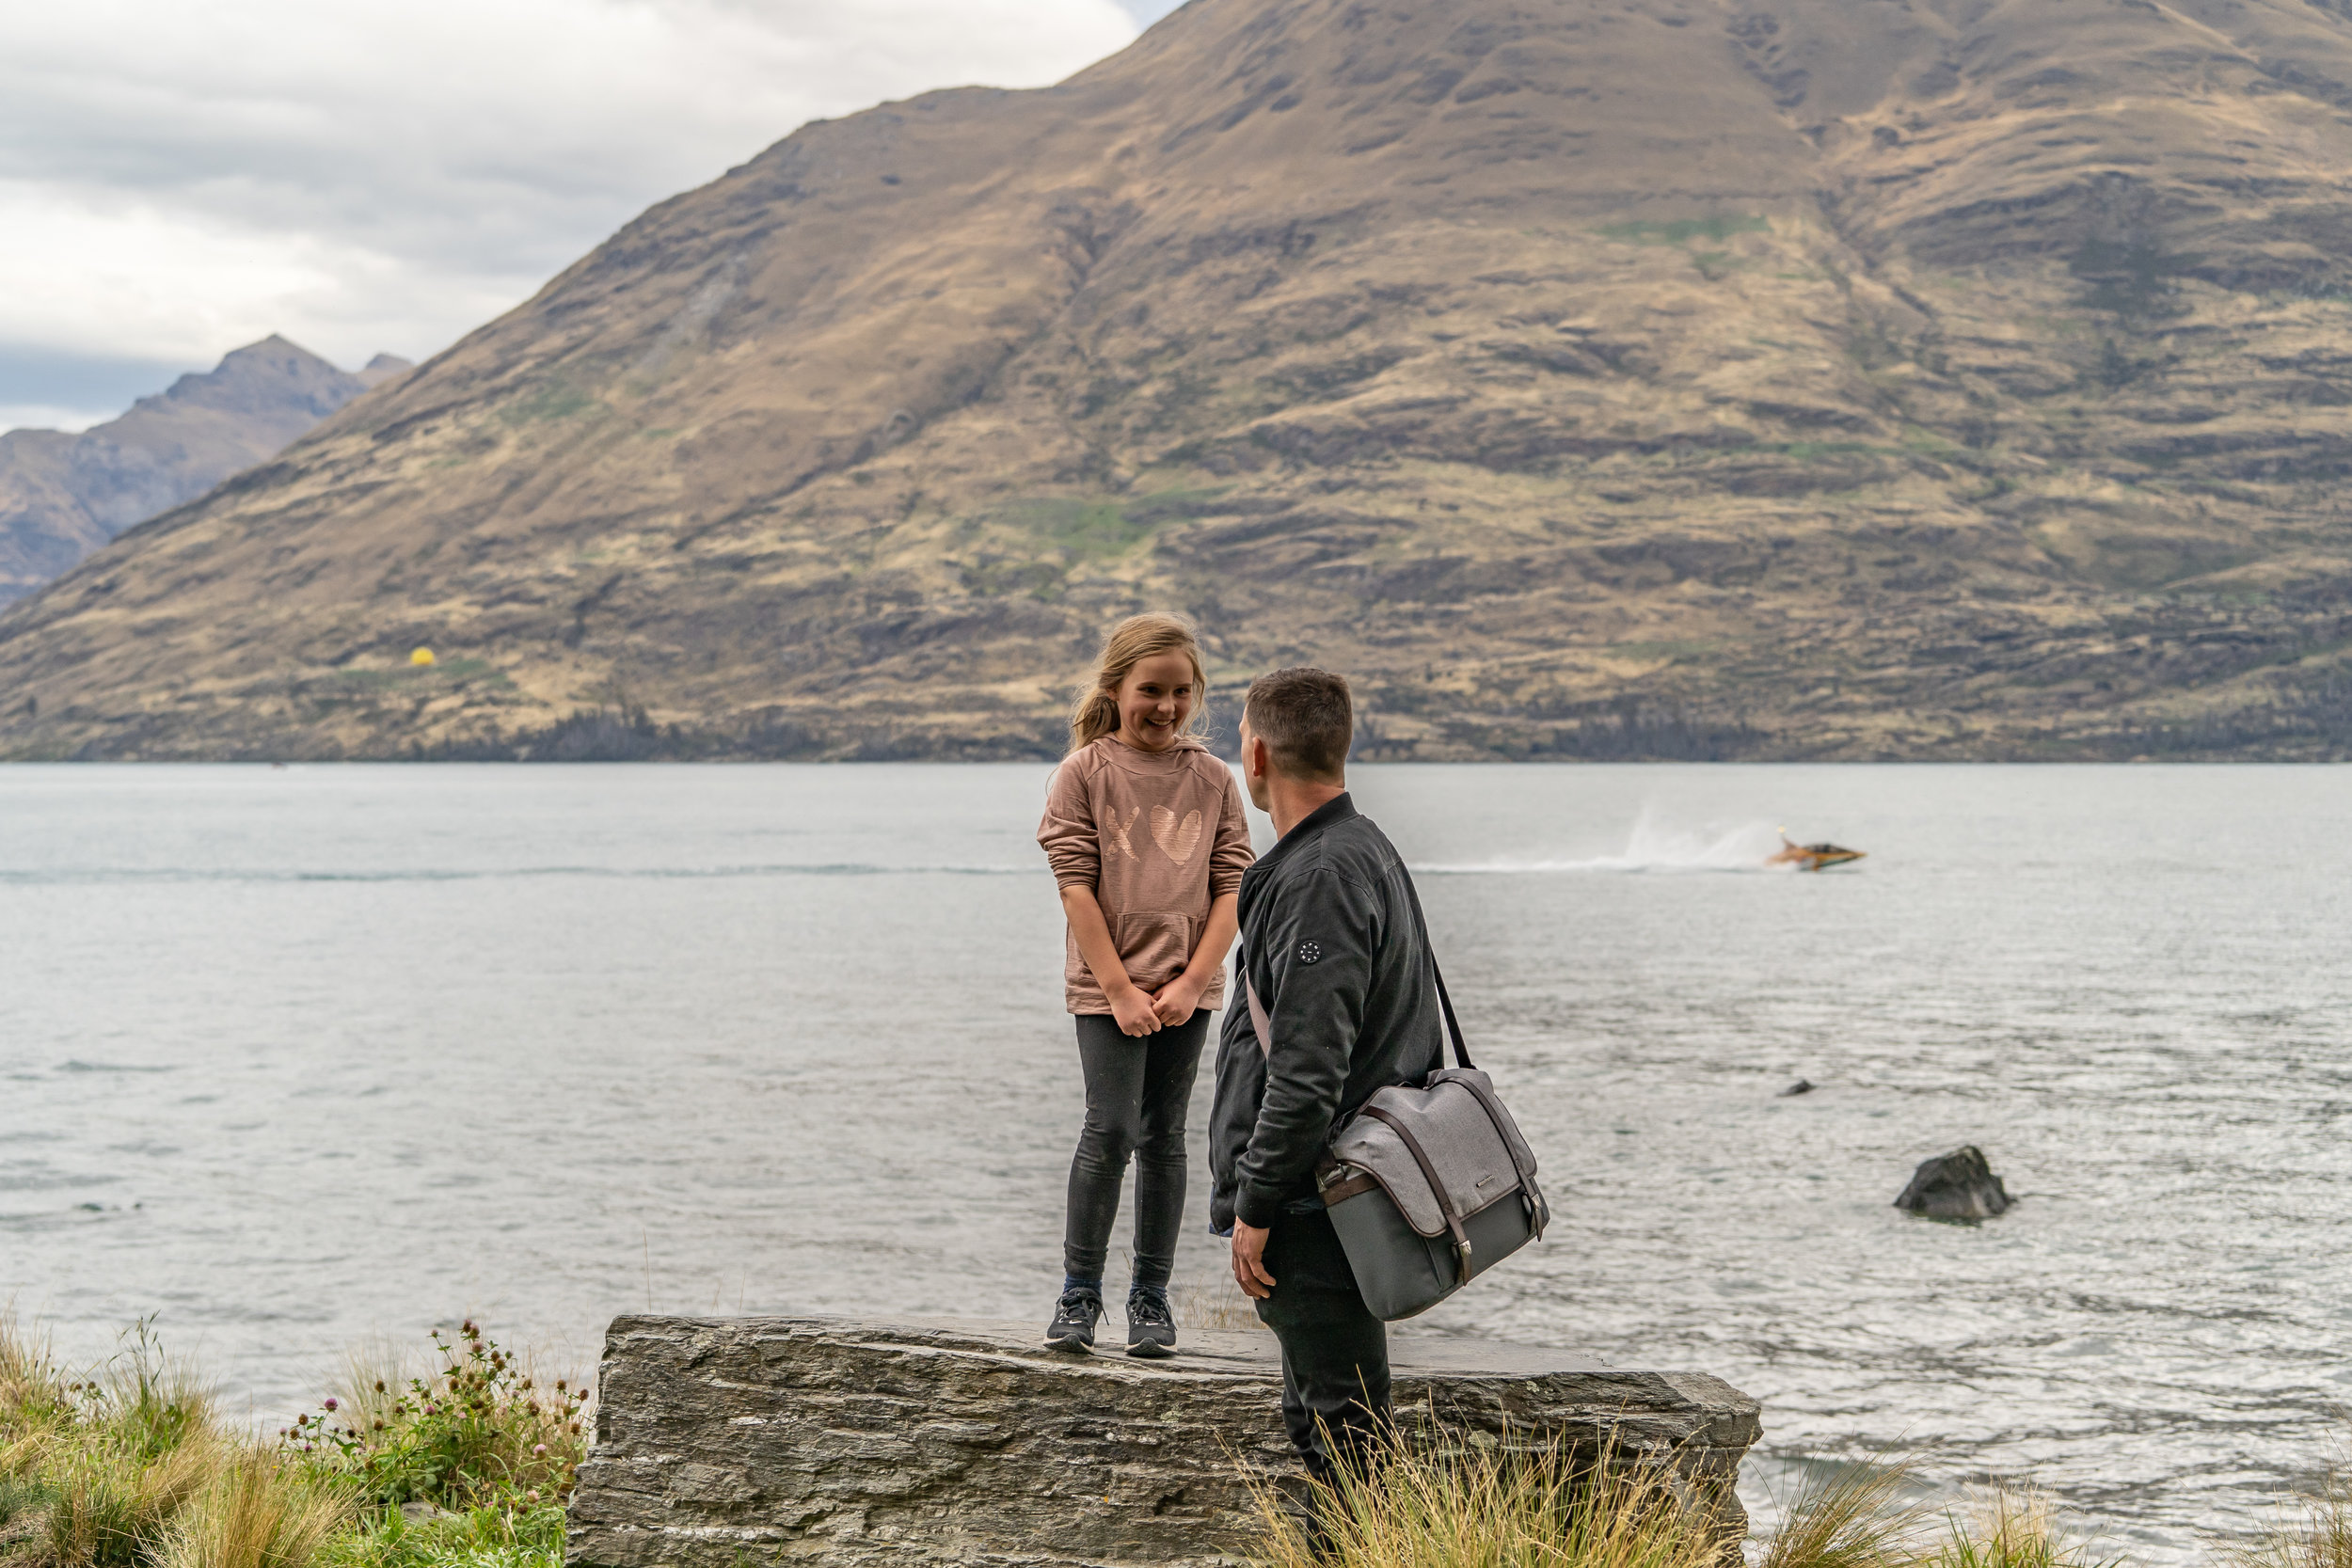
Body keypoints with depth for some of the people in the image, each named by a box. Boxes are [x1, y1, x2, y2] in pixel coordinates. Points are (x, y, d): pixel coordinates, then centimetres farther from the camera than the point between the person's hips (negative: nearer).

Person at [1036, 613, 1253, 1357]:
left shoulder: (1214, 780, 5)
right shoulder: (1085, 772, -3)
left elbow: (1233, 886, 2)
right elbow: (1076, 884, -7)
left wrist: (1192, 982, -8)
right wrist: (1119, 989, -11)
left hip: (1187, 989, 3)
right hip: (1106, 986, -2)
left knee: (1164, 1136, 6)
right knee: (1110, 1130, -10)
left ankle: (1152, 1297, 13)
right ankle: (1079, 1292, 3)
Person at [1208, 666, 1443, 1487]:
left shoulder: (1320, 879, -20)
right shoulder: (1367, 850, 14)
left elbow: (1307, 1072, -25)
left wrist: (1256, 1206, -18)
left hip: (1312, 1207, -11)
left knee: (1342, 1427, -5)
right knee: (1317, 1413, 19)